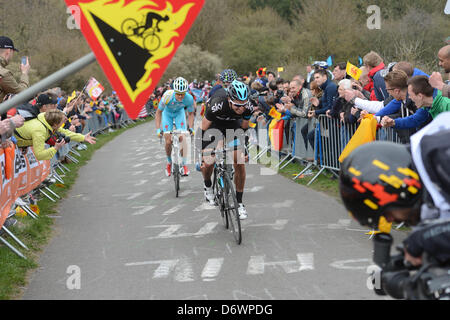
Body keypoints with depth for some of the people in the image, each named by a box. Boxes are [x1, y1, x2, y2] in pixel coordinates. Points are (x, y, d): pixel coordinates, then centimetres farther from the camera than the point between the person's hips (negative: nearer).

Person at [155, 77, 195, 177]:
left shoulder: (189, 98, -32)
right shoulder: (167, 96, -38)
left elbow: (191, 113, -13)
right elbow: (159, 112, -23)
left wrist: (191, 128, -24)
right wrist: (158, 129, -30)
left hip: (179, 113, 1)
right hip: (167, 113, -1)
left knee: (182, 137, -18)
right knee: (168, 141, -6)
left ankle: (184, 165, -10)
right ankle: (169, 163, 20)